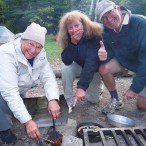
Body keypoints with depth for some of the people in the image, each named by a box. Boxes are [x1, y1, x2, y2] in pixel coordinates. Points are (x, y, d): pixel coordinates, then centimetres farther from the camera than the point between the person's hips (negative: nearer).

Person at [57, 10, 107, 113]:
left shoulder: (94, 35, -33)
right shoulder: (69, 39, -20)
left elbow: (91, 62, -43)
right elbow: (67, 61, -27)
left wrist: (82, 86, -51)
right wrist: (73, 43, -41)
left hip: (95, 68, -2)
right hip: (80, 65, 3)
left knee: (93, 99, -3)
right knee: (66, 69, -29)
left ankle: (97, 87, 32)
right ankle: (69, 102, -11)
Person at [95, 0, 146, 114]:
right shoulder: (107, 31, -13)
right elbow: (110, 52, -5)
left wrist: (135, 87, -31)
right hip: (124, 60, 5)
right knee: (104, 69, -22)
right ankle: (116, 100, -1)